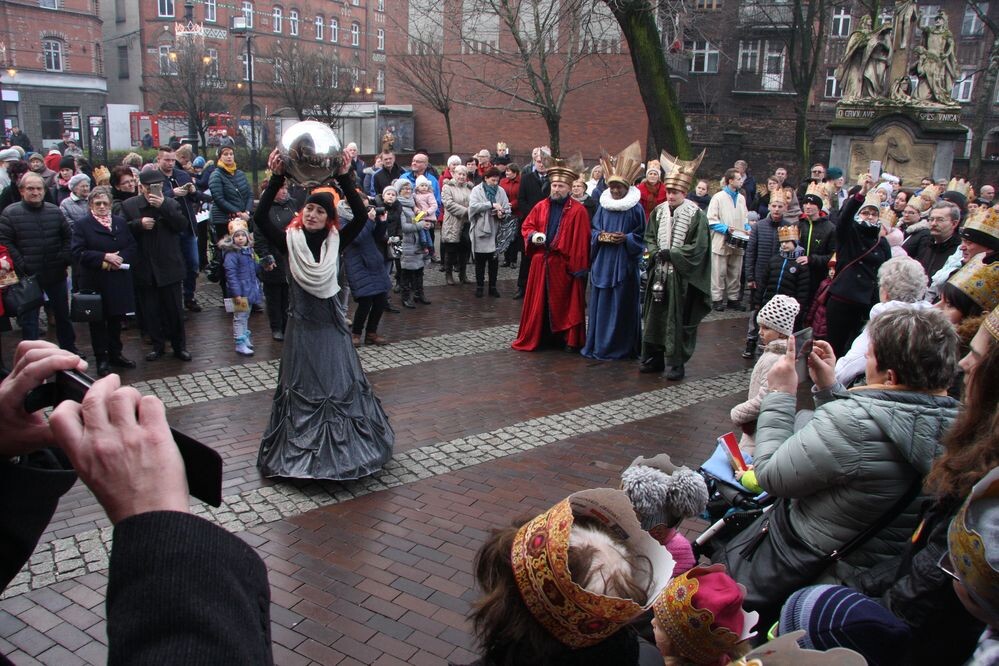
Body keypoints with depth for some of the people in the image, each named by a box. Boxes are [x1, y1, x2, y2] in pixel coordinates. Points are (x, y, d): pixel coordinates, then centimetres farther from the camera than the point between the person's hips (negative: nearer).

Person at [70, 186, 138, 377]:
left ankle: (115, 354, 26)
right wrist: (105, 257, -20)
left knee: (116, 319, 13)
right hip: (95, 282, -3)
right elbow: (78, 252, -11)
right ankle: (102, 359, 14)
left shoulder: (121, 222, 10)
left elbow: (133, 247, 5)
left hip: (118, 281, 4)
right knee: (98, 321, 5)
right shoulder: (82, 225, -2)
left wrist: (119, 258, -14)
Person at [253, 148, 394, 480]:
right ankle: (300, 449, 23)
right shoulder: (290, 241, -6)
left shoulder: (335, 241, -4)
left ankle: (342, 445, 26)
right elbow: (260, 218, -19)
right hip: (301, 324, -1)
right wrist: (276, 178, -26)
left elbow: (362, 215, -16)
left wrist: (344, 178, -23)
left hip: (330, 323, 1)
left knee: (340, 384, 10)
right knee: (302, 388, 10)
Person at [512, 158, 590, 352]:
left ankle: (568, 340, 15)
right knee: (539, 301, 10)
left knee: (565, 303, 5)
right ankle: (535, 337, 20)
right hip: (540, 263, 4)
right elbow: (526, 227, 16)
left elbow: (582, 241, -9)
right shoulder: (540, 207, 8)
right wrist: (533, 235, -8)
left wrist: (579, 267, -13)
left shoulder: (578, 211, -6)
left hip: (565, 265, -4)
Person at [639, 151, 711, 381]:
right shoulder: (658, 212, 7)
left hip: (681, 276, -5)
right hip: (659, 273, 5)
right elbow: (649, 237, 13)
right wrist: (656, 252, -6)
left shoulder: (696, 215, -8)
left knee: (677, 320, -1)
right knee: (654, 317, 9)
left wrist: (671, 254, -14)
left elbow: (698, 247, -11)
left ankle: (675, 364, 7)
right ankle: (654, 359, 20)